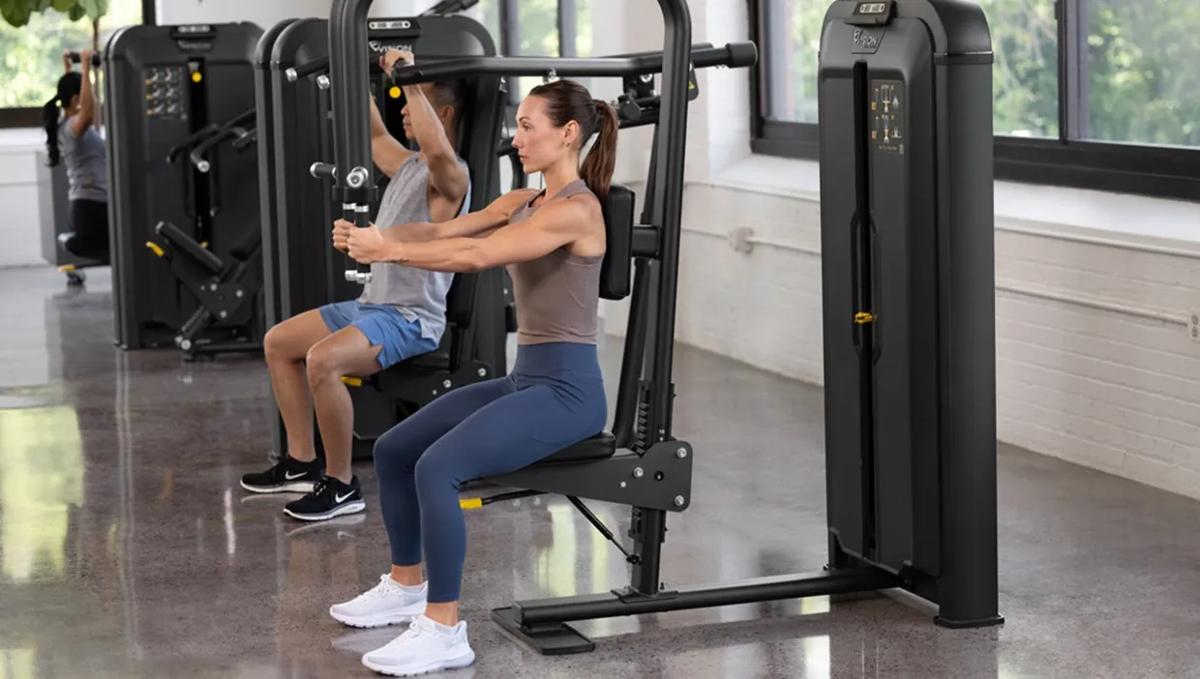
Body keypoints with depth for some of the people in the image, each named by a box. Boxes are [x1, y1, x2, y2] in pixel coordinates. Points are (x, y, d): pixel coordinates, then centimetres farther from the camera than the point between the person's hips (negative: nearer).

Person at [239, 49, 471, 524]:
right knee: (278, 342, 14)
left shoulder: (450, 177, -16)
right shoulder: (406, 165, 14)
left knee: (322, 359, -33)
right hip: (369, 304, 10)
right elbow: (375, 135, 31)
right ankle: (301, 463, 16)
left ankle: (341, 486, -20)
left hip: (410, 318, -10)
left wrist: (409, 79, -36)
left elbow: (436, 150, -40)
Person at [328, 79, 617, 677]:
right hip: (524, 378, 10)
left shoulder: (575, 209, -16)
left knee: (438, 467, -27)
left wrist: (387, 251, -28)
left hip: (566, 389, -10)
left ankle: (444, 630, -21)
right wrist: (373, 237, -13)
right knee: (393, 449, 12)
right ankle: (406, 585, 27)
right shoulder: (525, 201, 14)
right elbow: (444, 230, 4)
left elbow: (476, 255, -26)